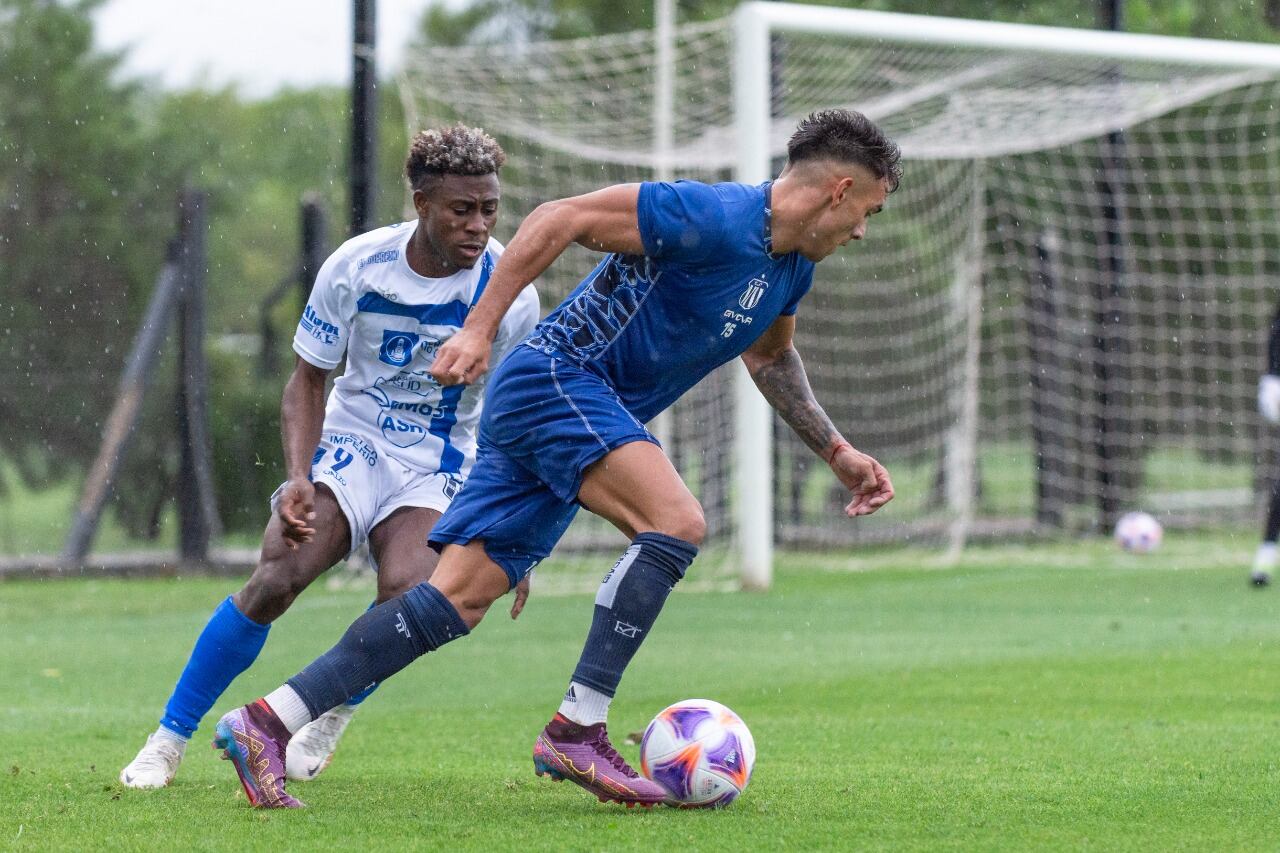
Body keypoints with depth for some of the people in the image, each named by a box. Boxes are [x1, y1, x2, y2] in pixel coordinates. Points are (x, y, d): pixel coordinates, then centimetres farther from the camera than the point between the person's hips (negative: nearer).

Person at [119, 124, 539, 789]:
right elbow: (307, 382, -2)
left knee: (406, 590, -29)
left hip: (438, 463, 0)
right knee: (274, 579, -22)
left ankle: (329, 719, 2)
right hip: (351, 441, 0)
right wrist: (300, 477, -19)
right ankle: (167, 742, -8)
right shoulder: (357, 266, -13)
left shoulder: (509, 291, -13)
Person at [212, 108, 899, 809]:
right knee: (675, 521, -25)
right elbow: (560, 218, -18)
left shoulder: (791, 265, 12)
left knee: (459, 599, 0)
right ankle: (575, 732, -23)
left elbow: (770, 356, 33)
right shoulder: (712, 217, -17)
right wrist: (480, 327, -22)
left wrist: (836, 451, 29)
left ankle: (267, 724, -2)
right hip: (556, 379, -9)